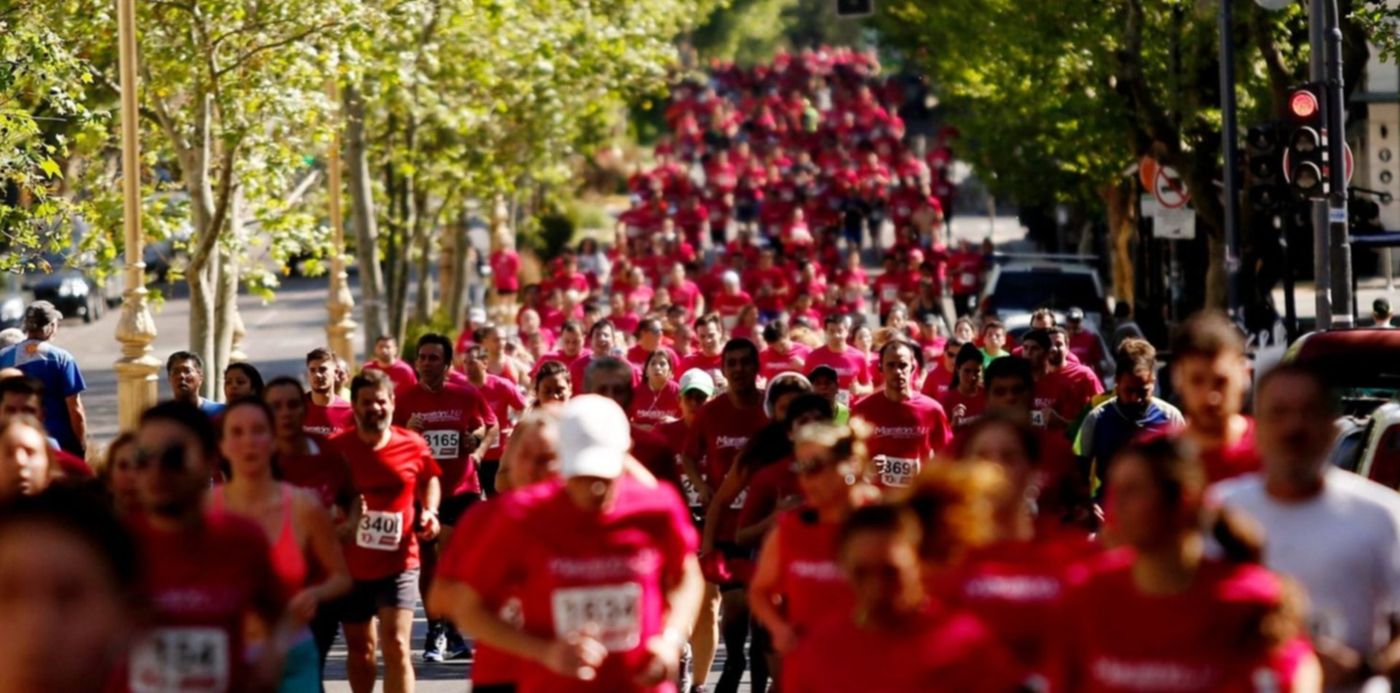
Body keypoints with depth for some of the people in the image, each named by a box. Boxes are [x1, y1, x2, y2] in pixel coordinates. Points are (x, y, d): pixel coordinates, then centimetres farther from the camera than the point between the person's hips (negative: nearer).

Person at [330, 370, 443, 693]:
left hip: (398, 564, -1)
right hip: (349, 565, 1)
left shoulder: (413, 446, -3)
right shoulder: (336, 448, -7)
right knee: (359, 648, 14)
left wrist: (430, 511, 0)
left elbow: (430, 479, 19)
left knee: (396, 646, -13)